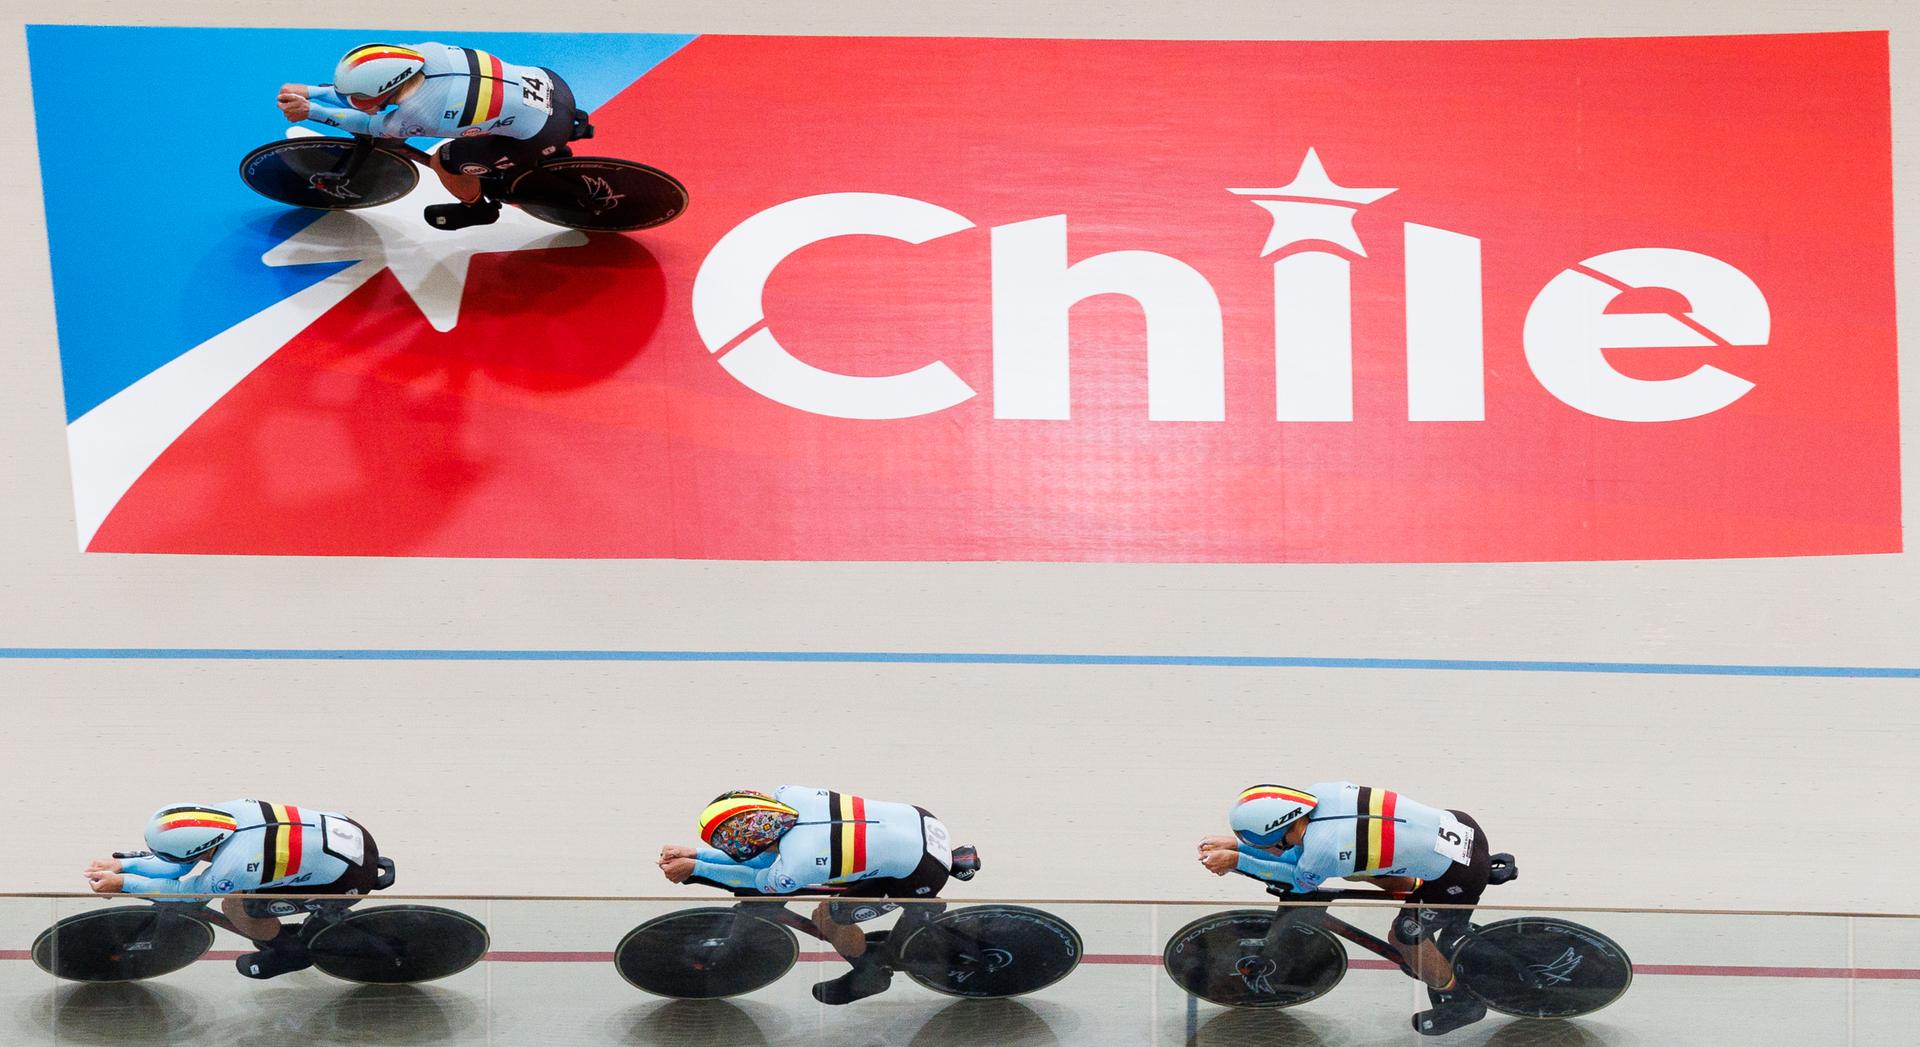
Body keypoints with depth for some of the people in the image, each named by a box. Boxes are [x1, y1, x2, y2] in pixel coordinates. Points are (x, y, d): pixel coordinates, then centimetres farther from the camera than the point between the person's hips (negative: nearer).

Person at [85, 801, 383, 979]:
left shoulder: (230, 871, -25)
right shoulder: (230, 810, -7)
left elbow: (183, 891, -2)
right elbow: (183, 862, 11)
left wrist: (122, 884, 5)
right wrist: (123, 864, 9)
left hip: (350, 879, -8)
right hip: (353, 834, 8)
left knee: (236, 907, -3)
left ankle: (292, 953, 21)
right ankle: (327, 911, 36)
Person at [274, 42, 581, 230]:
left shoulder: (415, 117, -23)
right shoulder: (426, 50, -9)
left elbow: (369, 124, 1)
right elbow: (374, 84, 9)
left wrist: (310, 111, 7)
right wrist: (310, 91, 5)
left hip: (542, 134, -6)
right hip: (549, 81, 6)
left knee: (444, 162, 6)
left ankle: (478, 208, 34)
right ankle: (555, 154, 49)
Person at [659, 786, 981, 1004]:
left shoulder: (791, 870, -28)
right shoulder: (787, 794, -12)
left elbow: (758, 881, -3)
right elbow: (768, 854, 7)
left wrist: (694, 869, 6)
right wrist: (696, 853, 4)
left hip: (922, 873, -7)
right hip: (920, 819, 7)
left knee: (827, 918, 1)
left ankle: (870, 974, 27)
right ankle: (954, 860, 39)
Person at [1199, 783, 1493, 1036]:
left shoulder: (1320, 854, -25)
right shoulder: (1320, 790, -7)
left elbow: (1299, 881, 2)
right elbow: (1299, 853, 14)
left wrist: (1236, 859, 7)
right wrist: (1236, 843, 10)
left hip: (1462, 874, -8)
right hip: (1459, 824, 8)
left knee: (1402, 937, 7)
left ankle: (1461, 1002, 29)